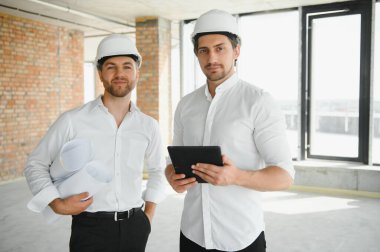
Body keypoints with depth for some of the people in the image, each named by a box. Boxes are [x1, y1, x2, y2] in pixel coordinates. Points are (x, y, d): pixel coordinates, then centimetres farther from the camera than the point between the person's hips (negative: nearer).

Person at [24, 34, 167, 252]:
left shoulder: (149, 125, 1)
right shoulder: (72, 121, -9)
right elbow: (36, 165, 1)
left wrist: (149, 214, 10)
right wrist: (57, 204, -11)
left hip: (135, 227, 3)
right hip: (90, 228, -3)